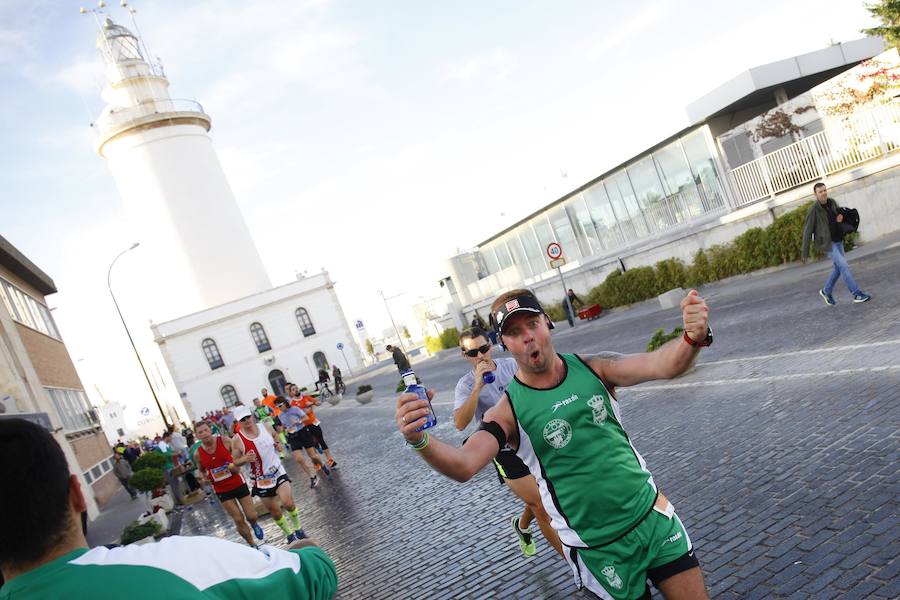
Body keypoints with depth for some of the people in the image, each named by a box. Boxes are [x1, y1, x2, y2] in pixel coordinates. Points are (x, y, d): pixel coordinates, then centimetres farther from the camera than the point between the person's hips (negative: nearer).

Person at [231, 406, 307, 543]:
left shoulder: (266, 427, -5)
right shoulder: (237, 440, -13)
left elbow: (277, 438, 16)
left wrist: (279, 445, -6)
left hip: (278, 472, 1)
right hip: (261, 479, -1)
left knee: (288, 503, -14)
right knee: (274, 511, 9)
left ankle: (298, 529, 14)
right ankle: (289, 534, 34)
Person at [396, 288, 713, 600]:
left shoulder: (592, 369, -7)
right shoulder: (508, 410, -15)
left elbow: (660, 365, -21)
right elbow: (463, 466, -27)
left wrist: (693, 338, -42)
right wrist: (420, 440, -47)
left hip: (652, 515, 3)